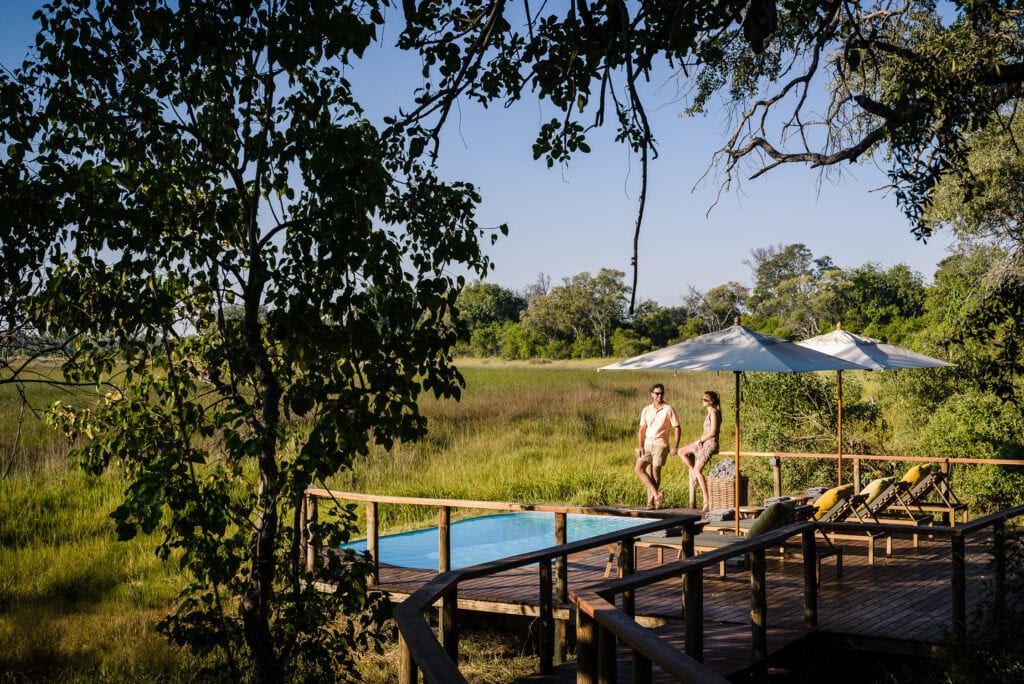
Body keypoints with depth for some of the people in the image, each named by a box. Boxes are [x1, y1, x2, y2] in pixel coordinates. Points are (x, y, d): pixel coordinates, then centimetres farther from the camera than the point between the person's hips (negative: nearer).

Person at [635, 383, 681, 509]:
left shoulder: (669, 409, -1)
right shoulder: (646, 410, 10)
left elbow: (677, 429, 0)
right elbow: (642, 429, 11)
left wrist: (675, 447, -7)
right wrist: (640, 446, 1)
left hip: (660, 444, -4)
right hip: (647, 445, 4)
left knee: (655, 471, -8)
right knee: (638, 468, -10)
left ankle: (651, 500, 1)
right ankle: (656, 494, -10)